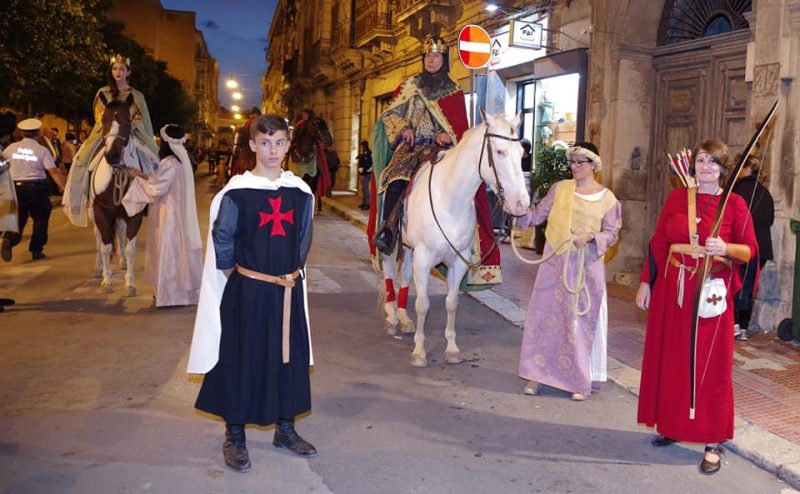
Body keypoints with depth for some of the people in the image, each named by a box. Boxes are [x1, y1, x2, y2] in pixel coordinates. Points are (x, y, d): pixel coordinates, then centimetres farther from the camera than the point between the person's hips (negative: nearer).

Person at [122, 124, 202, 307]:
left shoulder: (169, 164, -20)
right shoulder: (182, 160, 9)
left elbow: (156, 189, -19)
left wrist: (138, 177, -7)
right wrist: (144, 176, 8)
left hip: (169, 216, -9)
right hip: (179, 213, 9)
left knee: (169, 252, -1)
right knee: (178, 252, 15)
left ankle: (170, 294, 7)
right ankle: (181, 290, 24)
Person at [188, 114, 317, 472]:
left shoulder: (301, 192, 2)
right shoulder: (236, 192, -10)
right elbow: (222, 242, -4)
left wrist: (293, 271, 10)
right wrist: (235, 276, 2)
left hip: (289, 290, 4)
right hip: (247, 291, -4)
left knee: (290, 357, 12)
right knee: (241, 359, 6)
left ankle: (285, 429, 30)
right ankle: (234, 436, 22)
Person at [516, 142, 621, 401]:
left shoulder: (606, 198, 1)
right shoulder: (560, 188, 4)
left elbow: (612, 233, 1)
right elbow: (538, 214, 5)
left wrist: (591, 237, -16)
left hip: (587, 266, -1)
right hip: (556, 261, 1)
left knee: (581, 319, 5)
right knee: (546, 314, 3)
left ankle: (579, 380, 18)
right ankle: (537, 374, 15)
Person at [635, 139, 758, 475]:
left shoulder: (735, 204, -1)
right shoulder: (676, 197, 7)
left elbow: (751, 249, 0)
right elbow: (658, 242, 7)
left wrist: (725, 248, -21)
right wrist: (646, 283, 4)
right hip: (672, 288, 3)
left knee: (710, 364, 1)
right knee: (670, 357, 10)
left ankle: (713, 441, 12)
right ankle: (672, 425, 27)